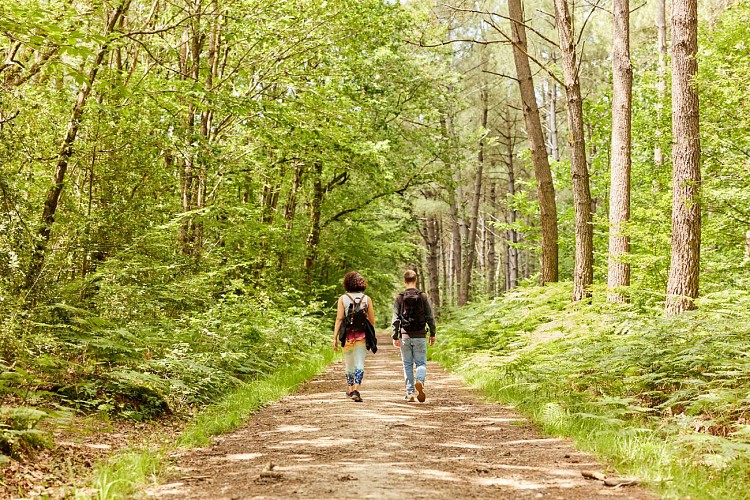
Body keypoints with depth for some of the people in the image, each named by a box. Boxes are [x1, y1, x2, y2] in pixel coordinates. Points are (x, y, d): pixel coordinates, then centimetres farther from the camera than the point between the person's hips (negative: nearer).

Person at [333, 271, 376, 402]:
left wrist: (335, 337, -4)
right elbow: (372, 320, 5)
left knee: (349, 363, 16)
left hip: (347, 335, 0)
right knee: (359, 363, -1)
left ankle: (350, 389, 29)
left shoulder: (343, 298, -1)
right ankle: (356, 390, -17)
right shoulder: (366, 299, 3)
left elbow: (339, 319, -6)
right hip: (362, 335, 0)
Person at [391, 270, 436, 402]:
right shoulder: (423, 296, -2)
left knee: (407, 364, 9)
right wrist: (432, 334, 8)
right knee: (421, 363, 6)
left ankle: (410, 393, 7)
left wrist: (395, 337, 1)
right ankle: (419, 381, -24)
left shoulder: (399, 298, -1)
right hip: (420, 336, -1)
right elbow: (430, 317, -1)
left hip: (405, 336, 1)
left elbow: (395, 319, -3)